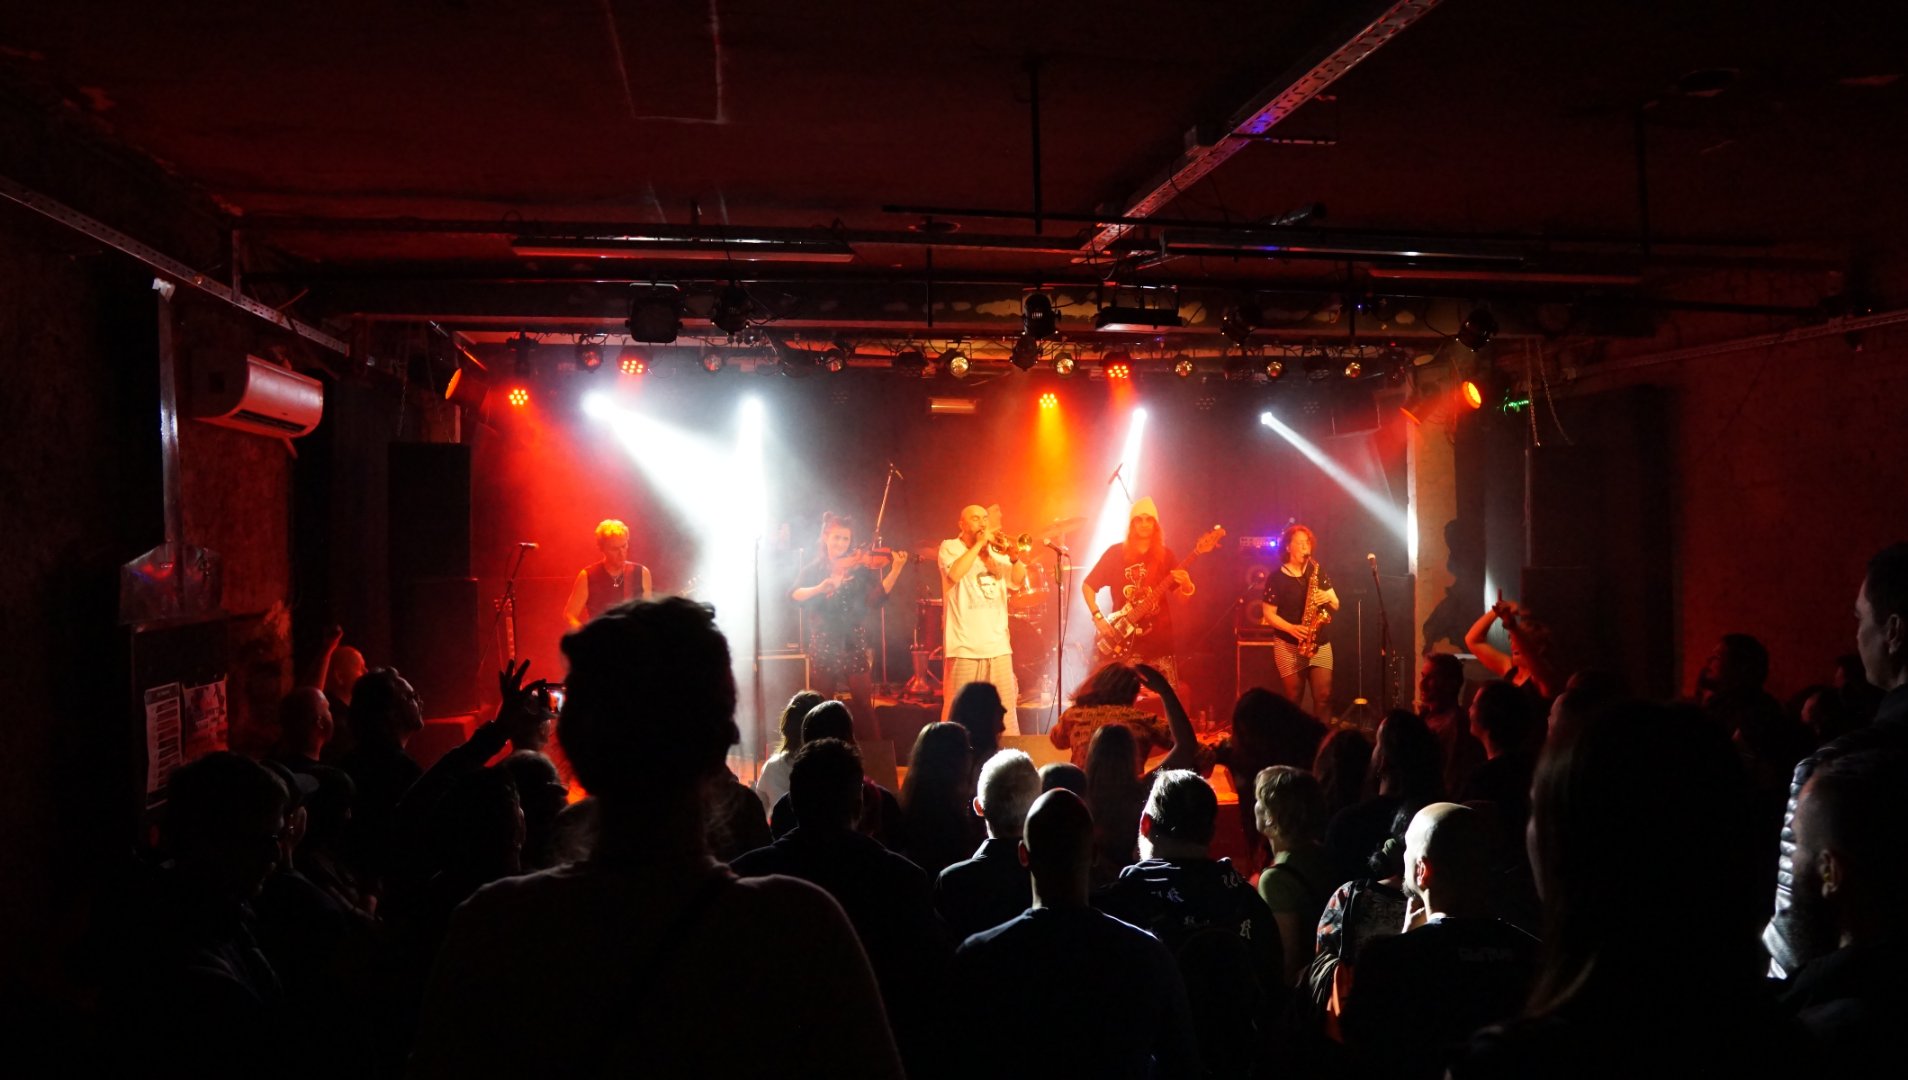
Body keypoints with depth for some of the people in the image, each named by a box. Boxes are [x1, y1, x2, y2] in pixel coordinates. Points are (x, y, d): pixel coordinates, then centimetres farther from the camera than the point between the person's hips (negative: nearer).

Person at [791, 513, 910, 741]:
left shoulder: (862, 567, 4)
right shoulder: (812, 571, 7)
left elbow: (876, 598, -10)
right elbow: (794, 594, -11)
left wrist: (895, 570, -23)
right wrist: (819, 588, -29)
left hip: (853, 646, -1)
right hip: (822, 647, 1)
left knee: (863, 705, -6)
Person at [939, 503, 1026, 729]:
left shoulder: (996, 550, 17)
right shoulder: (950, 547, 3)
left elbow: (1018, 582, 11)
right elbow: (955, 574, -17)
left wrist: (1014, 558, -7)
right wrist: (979, 543, -12)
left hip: (998, 644, 4)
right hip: (965, 644, -4)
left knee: (1005, 709, 3)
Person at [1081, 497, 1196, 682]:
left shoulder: (1165, 555, 6)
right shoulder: (1115, 553, 1)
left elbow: (1180, 598, 6)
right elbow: (1088, 585, 6)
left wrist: (1186, 586, -16)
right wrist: (1098, 617, -5)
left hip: (1160, 640, 1)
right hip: (1124, 640, -1)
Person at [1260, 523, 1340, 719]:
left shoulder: (1318, 572, 9)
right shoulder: (1276, 578, -4)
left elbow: (1336, 605, 11)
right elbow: (1269, 614, -6)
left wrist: (1328, 598, -12)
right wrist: (1292, 628, -20)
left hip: (1321, 644, 3)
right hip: (1288, 646, -3)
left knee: (1324, 695, -5)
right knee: (1293, 699, 1)